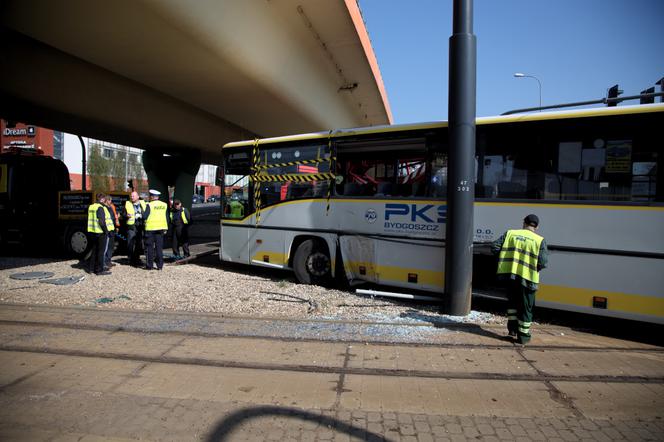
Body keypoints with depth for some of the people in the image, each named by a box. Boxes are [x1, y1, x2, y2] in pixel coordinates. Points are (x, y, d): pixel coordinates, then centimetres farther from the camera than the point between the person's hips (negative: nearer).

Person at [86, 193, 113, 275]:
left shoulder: (91, 207, 12)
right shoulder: (100, 208, -16)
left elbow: (91, 220, 17)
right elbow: (101, 221, -23)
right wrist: (106, 231, -15)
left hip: (92, 232, 9)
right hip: (101, 232, -9)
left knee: (94, 250, 18)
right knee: (101, 251, -1)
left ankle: (91, 268, 24)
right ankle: (99, 270, 3)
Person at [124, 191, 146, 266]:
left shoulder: (143, 203, 12)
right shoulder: (127, 204, 6)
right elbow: (124, 215, 3)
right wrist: (127, 216, -18)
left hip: (141, 226, 2)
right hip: (131, 226, -2)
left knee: (139, 244, 8)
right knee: (130, 243, -6)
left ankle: (137, 258, 22)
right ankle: (131, 260, 5)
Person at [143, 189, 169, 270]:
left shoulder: (149, 205, -10)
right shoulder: (164, 205, 6)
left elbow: (144, 216, -13)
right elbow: (167, 218, 10)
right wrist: (166, 228, 16)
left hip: (151, 228, -4)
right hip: (161, 228, 4)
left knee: (150, 247, 5)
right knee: (159, 247, 8)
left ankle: (149, 265, 8)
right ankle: (160, 265, 9)